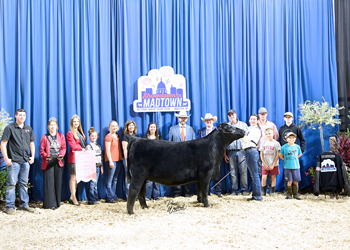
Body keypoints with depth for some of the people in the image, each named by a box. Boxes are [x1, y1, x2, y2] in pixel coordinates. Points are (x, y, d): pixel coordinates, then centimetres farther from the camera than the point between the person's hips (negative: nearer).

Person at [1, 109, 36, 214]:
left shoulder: (28, 128, 12)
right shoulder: (9, 128, -3)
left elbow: (32, 143, 19)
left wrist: (32, 156, 10)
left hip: (25, 161, 5)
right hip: (14, 161, -5)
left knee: (24, 183, 11)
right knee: (12, 183, -3)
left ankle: (24, 204, 19)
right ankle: (10, 206, 4)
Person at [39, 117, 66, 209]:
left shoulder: (61, 136, 14)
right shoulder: (45, 137, 10)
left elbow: (63, 147, 6)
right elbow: (42, 150, 5)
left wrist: (61, 155, -14)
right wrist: (46, 156, -15)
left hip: (58, 161, 1)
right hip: (48, 162, -1)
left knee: (58, 182, 1)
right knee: (48, 182, -5)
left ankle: (57, 203, 7)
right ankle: (49, 203, -1)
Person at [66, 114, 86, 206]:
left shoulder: (80, 133, 18)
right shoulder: (70, 133, -5)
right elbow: (73, 146, -11)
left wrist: (83, 150, 3)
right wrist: (82, 149, -9)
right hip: (74, 157, -7)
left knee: (77, 178, 6)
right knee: (73, 177, -4)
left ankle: (72, 197, 13)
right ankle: (74, 198, 1)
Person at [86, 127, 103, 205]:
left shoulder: (98, 146, 15)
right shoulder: (88, 146, -4)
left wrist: (101, 167, 16)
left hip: (98, 166, 6)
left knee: (95, 183, 10)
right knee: (92, 183, -7)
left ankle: (96, 198, 15)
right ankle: (91, 200, -4)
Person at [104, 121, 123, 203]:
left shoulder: (117, 136, 17)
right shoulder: (108, 136, -6)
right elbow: (107, 150, -11)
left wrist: (121, 158, 14)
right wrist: (110, 161, -16)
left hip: (118, 160, 8)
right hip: (112, 160, -8)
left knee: (115, 180, 10)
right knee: (110, 180, -4)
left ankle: (114, 196, 15)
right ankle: (109, 197, -1)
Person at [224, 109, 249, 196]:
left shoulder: (243, 125, 11)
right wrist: (224, 154, 5)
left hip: (242, 151, -1)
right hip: (231, 152, 1)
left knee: (243, 171, -4)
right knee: (233, 172, 0)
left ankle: (244, 190, 2)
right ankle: (234, 190, 6)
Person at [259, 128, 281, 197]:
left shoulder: (276, 143, -1)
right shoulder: (263, 143, 6)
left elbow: (277, 155, -3)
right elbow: (261, 155, 6)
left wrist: (273, 165, -8)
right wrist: (265, 164, -3)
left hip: (274, 165, -1)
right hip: (265, 165, 1)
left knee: (273, 178, 3)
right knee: (263, 178, -5)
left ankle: (272, 192, 13)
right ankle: (263, 192, 10)